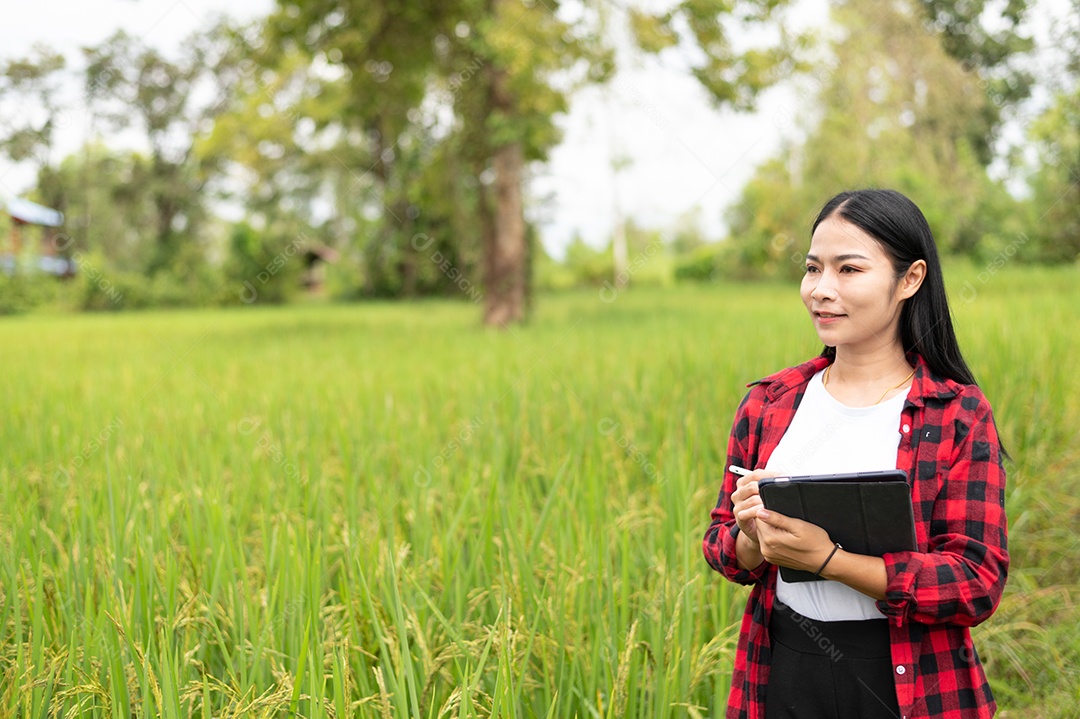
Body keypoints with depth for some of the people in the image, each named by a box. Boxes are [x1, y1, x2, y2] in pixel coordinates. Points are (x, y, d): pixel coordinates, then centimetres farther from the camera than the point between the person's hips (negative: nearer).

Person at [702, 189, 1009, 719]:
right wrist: (752, 541, -17)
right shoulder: (768, 402, 1)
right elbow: (721, 547, 6)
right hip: (783, 675, 3)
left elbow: (978, 586, -15)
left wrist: (826, 558, -22)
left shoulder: (960, 415, -9)